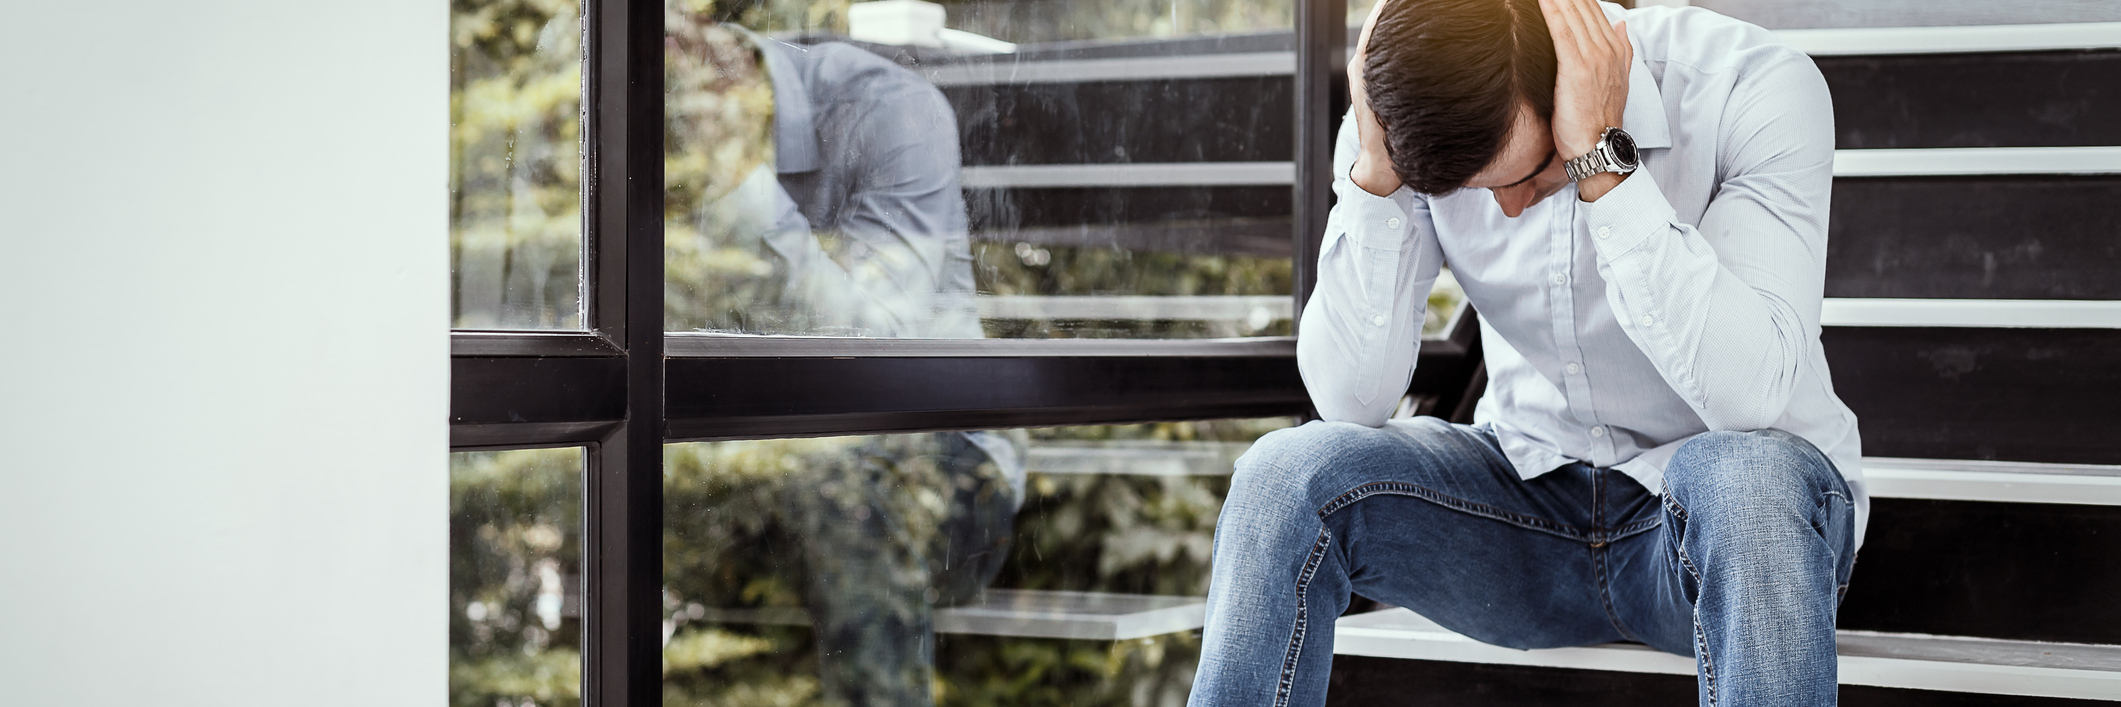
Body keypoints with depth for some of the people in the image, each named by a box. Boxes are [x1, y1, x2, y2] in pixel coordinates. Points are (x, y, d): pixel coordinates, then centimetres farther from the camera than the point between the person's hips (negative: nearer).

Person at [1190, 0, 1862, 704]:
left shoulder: (1760, 89, -20)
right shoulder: (1406, 118, -10)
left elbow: (1750, 394, -31)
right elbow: (1352, 401, -15)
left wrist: (1600, 158, -34)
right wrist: (1375, 169, -26)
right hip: (1532, 483, 3)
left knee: (1749, 482, -39)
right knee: (1286, 472, -23)